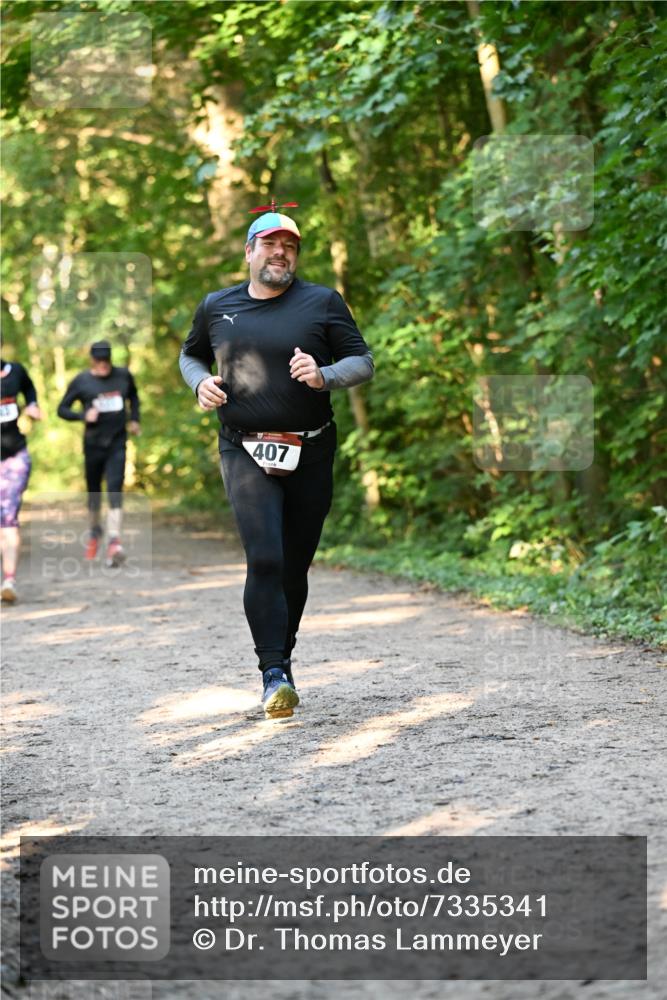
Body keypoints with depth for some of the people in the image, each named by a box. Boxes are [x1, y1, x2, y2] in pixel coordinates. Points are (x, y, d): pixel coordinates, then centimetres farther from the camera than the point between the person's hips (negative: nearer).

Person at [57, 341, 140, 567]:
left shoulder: (123, 376, 4)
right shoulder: (81, 381, -3)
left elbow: (133, 396, 25)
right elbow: (62, 409, 2)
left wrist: (134, 419, 13)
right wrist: (83, 415, -15)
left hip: (117, 444, 0)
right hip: (93, 444, 0)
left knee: (115, 490, -14)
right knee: (94, 491, 12)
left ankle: (114, 542, -23)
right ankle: (95, 531, 39)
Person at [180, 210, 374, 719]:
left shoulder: (322, 302, 4)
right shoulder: (217, 307, 10)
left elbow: (363, 361, 3)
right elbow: (191, 355, 26)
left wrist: (324, 376, -17)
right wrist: (201, 383, 3)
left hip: (311, 454, 1)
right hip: (245, 452, -1)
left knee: (295, 566, 7)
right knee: (264, 559, -17)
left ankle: (281, 656, 27)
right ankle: (275, 676, -16)